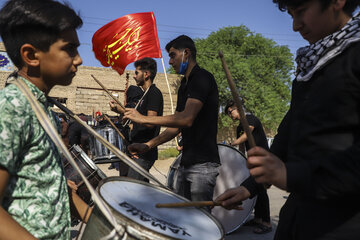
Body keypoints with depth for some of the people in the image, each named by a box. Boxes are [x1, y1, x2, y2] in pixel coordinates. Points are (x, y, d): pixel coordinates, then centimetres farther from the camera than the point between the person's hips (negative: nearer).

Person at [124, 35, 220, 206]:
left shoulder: (202, 78, -10)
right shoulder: (184, 85, 18)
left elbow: (186, 119, -24)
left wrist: (144, 119, -18)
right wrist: (148, 145, 9)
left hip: (202, 165, -9)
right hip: (186, 163, 9)